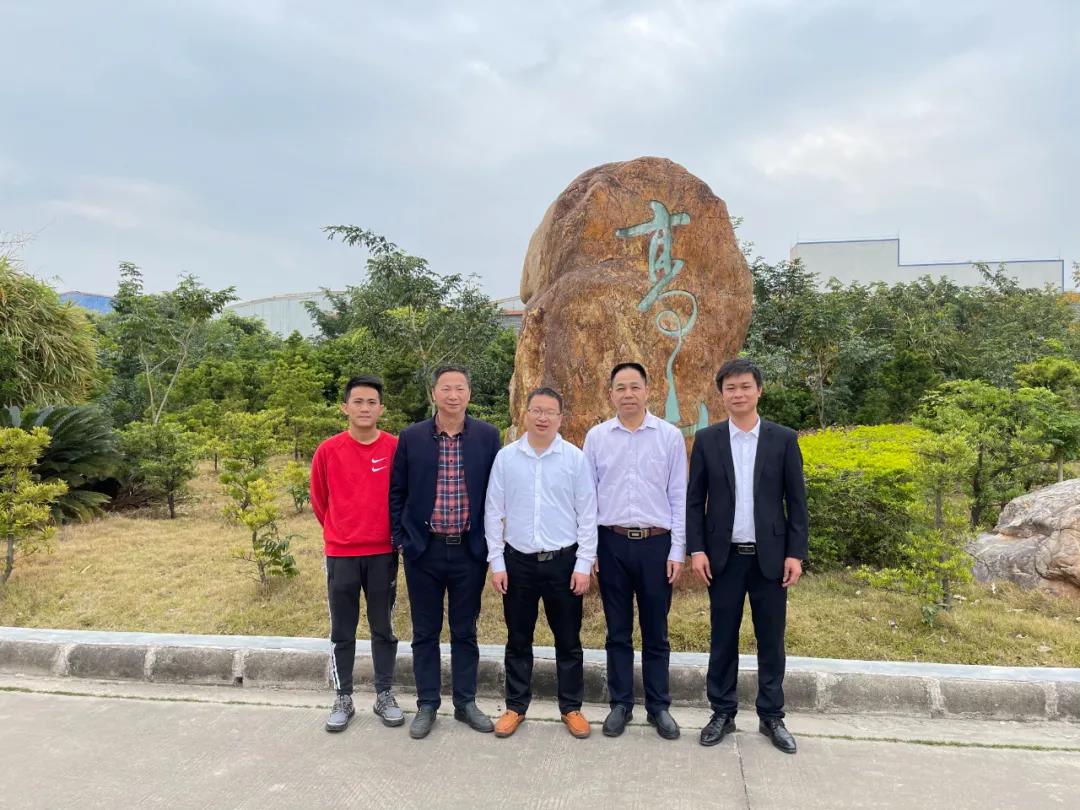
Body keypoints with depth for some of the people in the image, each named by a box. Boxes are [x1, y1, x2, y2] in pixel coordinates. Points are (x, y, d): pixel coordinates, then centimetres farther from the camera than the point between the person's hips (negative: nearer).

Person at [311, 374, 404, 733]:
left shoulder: (396, 448, -5)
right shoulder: (328, 450, -4)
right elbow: (319, 500, 10)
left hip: (383, 554, 0)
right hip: (340, 555, 0)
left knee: (383, 630, 11)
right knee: (342, 633, 10)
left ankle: (384, 696, 25)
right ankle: (343, 699, 24)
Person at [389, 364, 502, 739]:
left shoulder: (488, 436, -3)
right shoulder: (411, 437, -2)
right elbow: (397, 492, 4)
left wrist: (492, 539, 2)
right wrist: (400, 538, 0)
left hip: (470, 550, 0)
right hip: (423, 549, 0)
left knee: (465, 631, 12)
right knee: (425, 632, 11)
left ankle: (465, 702, 27)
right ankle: (427, 704, 26)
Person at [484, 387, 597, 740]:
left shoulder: (575, 458, -4)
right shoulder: (506, 457, -1)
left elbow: (587, 515, -2)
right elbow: (493, 512, 2)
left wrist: (584, 564, -5)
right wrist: (496, 562, -1)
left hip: (563, 561, -1)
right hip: (518, 561, 1)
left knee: (568, 640, 11)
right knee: (518, 640, 13)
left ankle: (571, 707, 27)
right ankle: (516, 706, 29)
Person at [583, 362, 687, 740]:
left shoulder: (670, 436, -1)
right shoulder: (596, 436, 2)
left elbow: (679, 496, 1)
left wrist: (678, 550, -2)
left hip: (656, 543, -1)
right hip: (611, 542, 1)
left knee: (655, 632, 11)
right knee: (618, 631, 11)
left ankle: (658, 706, 25)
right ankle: (620, 704, 25)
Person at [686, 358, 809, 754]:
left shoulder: (783, 439, 1)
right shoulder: (707, 439, 1)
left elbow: (796, 501, 1)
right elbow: (694, 500, 2)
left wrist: (796, 553, -5)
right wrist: (696, 549, -6)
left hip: (770, 556, 0)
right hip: (724, 556, 0)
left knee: (771, 640, 9)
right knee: (723, 639, 9)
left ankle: (771, 716, 24)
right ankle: (722, 712, 23)